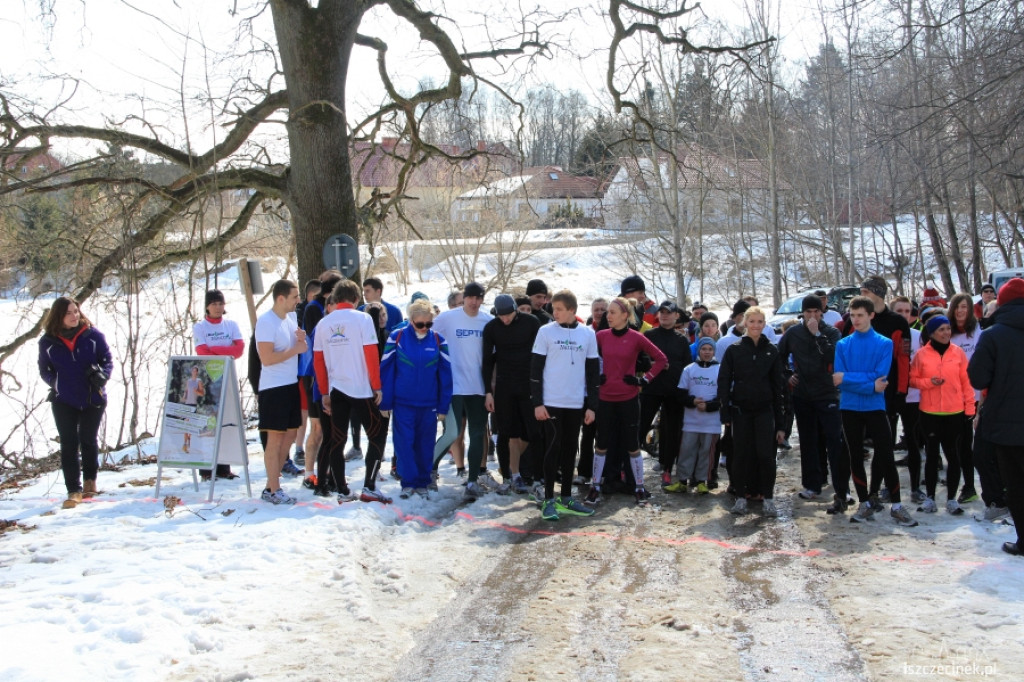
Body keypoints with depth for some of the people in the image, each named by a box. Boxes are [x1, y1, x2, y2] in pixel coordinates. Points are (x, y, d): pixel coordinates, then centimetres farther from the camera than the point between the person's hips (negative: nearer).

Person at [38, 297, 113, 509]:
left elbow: (108, 360, 1)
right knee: (69, 445, -1)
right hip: (63, 402, 0)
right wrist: (56, 383, -10)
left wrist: (101, 375, -18)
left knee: (88, 440, 11)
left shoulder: (92, 335, -6)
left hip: (93, 399, 0)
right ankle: (74, 490, 2)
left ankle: (90, 480, 33)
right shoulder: (48, 342, -3)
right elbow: (44, 370, 8)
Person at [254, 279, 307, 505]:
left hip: (292, 384, 9)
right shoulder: (266, 322, -16)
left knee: (289, 434, 12)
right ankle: (273, 490, 4)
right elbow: (267, 358, -22)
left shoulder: (291, 317, 10)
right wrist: (296, 349, -16)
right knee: (275, 437, -3)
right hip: (273, 387, -9)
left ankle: (272, 484, 21)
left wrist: (301, 339, -1)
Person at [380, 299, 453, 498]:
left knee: (425, 445, 7)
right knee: (404, 443, -3)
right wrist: (385, 403, -3)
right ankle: (408, 482, 7)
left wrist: (443, 407, 2)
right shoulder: (397, 338, -5)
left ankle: (423, 482, 19)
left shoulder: (438, 341, 1)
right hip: (402, 403, -1)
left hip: (429, 404, 2)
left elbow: (445, 375, 4)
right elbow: (386, 371, -2)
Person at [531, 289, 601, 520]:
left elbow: (593, 371, 8)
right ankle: (549, 500, 4)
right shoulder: (546, 331, -2)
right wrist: (537, 402, -8)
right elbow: (535, 369, -2)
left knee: (570, 449, 9)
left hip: (576, 403, 3)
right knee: (553, 448, -3)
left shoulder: (588, 334, 5)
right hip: (551, 402, -3)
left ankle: (566, 498, 18)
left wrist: (591, 405, 4)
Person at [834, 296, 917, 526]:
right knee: (855, 457, 7)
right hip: (850, 409, 2)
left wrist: (848, 377, -15)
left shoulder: (884, 343, -2)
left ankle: (896, 506, 7)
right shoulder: (843, 345, 3)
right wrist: (870, 386, -16)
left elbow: (881, 376, -13)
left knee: (886, 457, -3)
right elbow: (839, 380, -6)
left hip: (875, 408, -2)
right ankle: (865, 504, 18)